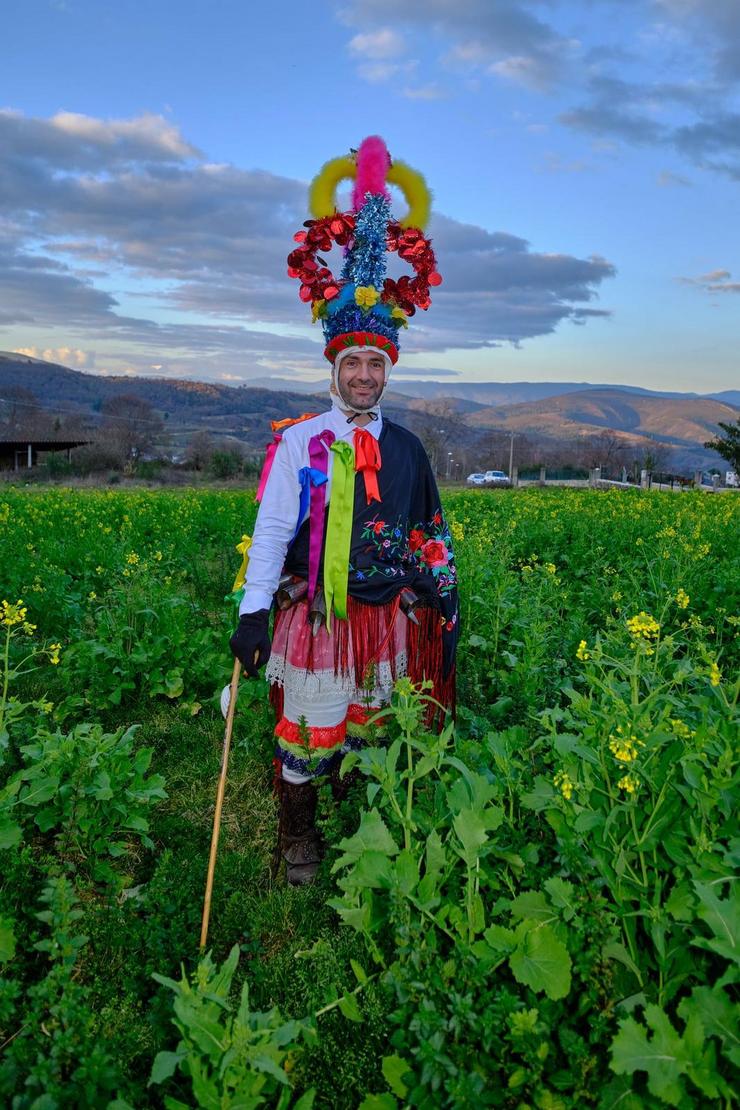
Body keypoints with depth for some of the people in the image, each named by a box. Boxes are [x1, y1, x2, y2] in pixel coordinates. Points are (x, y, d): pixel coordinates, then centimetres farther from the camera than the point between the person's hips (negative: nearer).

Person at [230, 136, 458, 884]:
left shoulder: (406, 448, 6)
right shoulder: (297, 444, -5)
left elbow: (432, 535, 11)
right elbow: (271, 529, -8)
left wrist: (445, 607, 10)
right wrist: (253, 612, -15)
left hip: (388, 623, 3)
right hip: (313, 619, -3)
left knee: (375, 737, 17)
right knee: (304, 736, 9)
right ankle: (298, 840, 32)